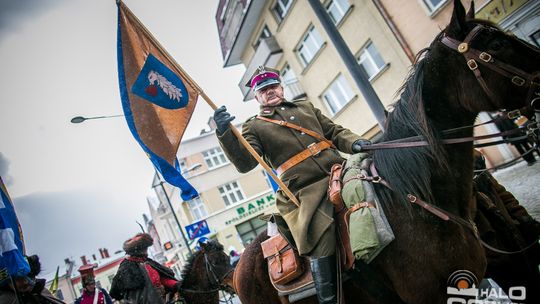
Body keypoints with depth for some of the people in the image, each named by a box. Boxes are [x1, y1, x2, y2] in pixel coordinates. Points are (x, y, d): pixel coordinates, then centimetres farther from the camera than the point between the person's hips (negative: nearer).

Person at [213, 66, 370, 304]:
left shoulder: (305, 106, 24)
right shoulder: (254, 127, 11)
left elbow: (335, 132, 22)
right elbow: (245, 163, -4)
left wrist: (354, 143, 1)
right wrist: (225, 134, -18)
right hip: (308, 193, -4)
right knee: (323, 245, -18)